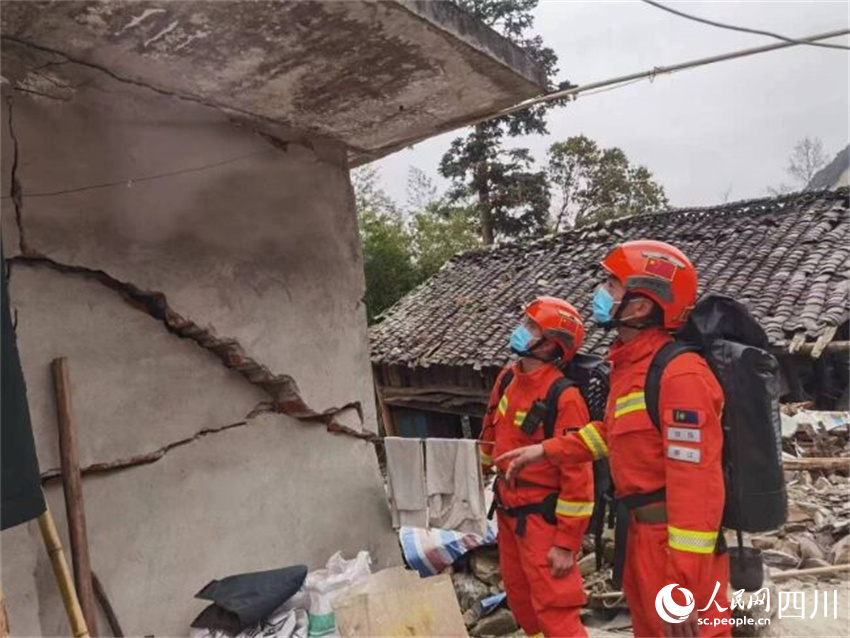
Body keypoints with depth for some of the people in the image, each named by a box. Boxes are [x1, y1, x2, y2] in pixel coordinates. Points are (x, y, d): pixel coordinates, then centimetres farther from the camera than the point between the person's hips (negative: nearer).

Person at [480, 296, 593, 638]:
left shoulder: (563, 397, -25)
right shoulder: (508, 377, -1)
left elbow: (578, 475, -24)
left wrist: (566, 543, -21)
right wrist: (487, 465, 30)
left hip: (542, 515, -8)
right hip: (507, 508, 8)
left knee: (553, 608, -3)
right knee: (519, 595, 22)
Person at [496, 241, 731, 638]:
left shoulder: (679, 374, -24)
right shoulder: (629, 364, 6)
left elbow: (696, 485, -27)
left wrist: (684, 586, -25)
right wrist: (546, 451, 17)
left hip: (673, 543, -9)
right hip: (637, 534, 10)